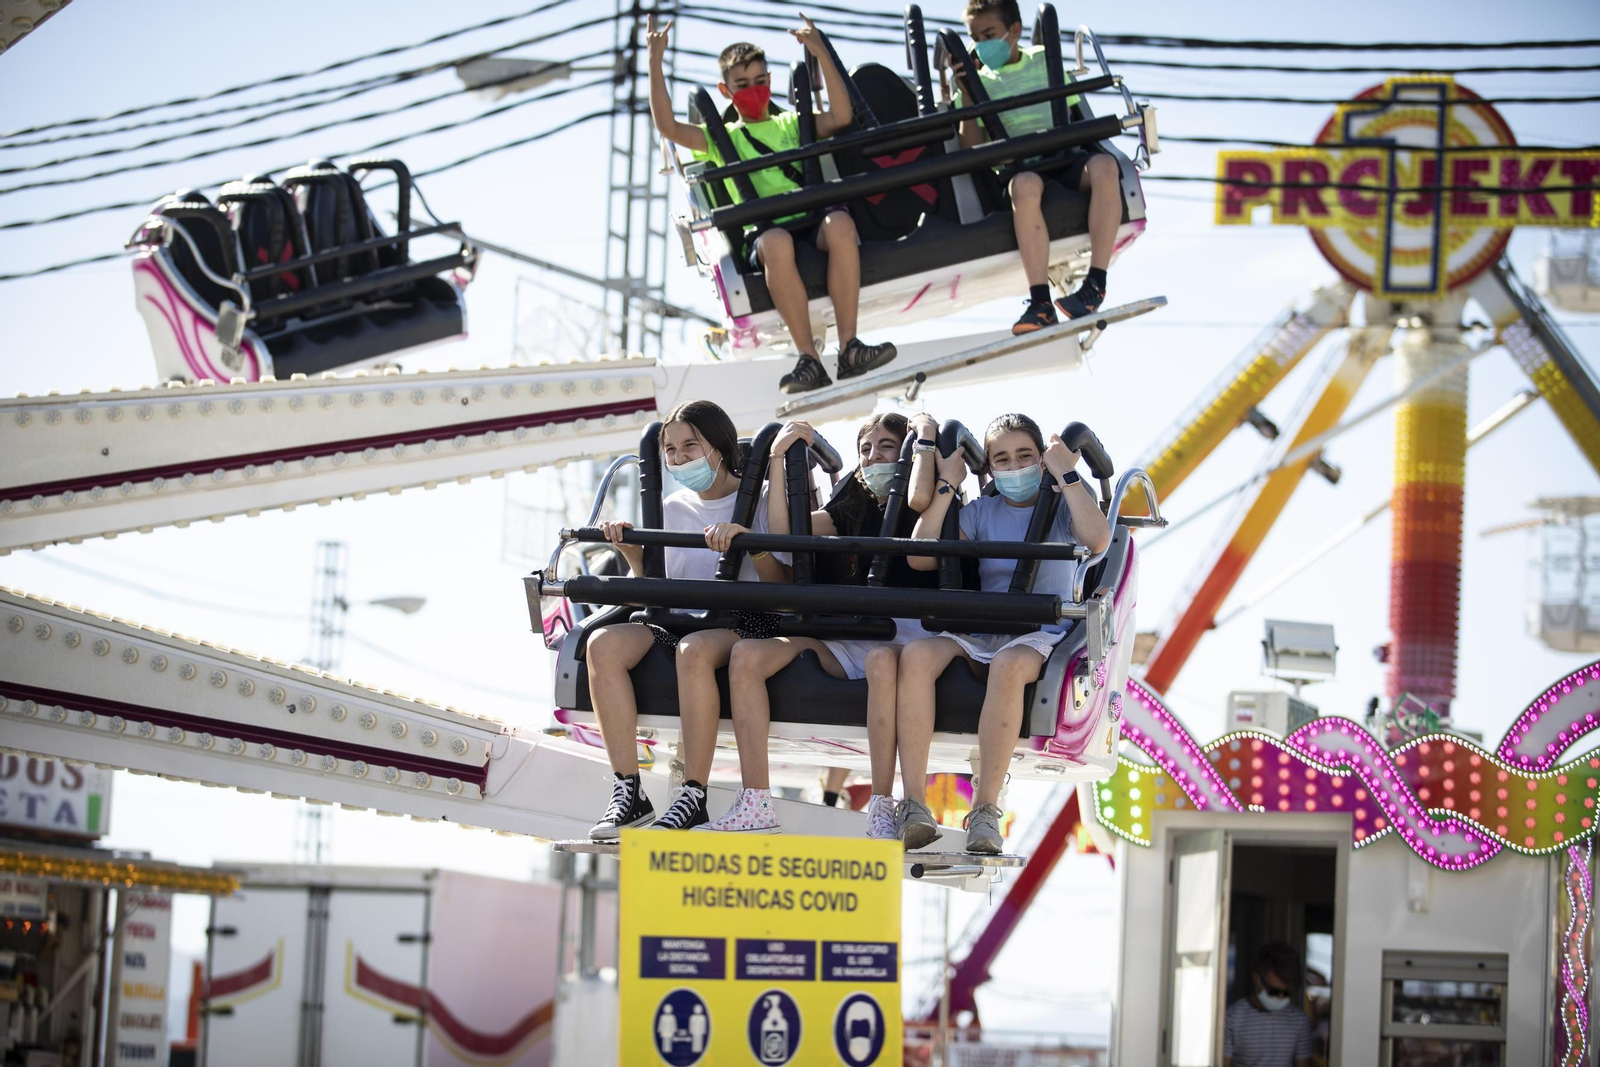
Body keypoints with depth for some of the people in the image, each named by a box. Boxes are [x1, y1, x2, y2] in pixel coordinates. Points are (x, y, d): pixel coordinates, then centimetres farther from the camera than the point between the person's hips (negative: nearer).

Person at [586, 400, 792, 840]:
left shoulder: (756, 503, 5)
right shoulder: (672, 509, 19)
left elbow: (782, 583, -4)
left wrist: (748, 539, -19)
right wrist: (631, 551, 4)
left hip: (744, 621, -5)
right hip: (678, 619, 5)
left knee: (694, 648, -41)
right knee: (604, 643, -26)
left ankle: (693, 796, -35)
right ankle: (628, 792, -28)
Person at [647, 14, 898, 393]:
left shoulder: (792, 124, 27)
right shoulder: (721, 138, 24)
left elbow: (841, 117, 9)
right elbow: (668, 126, 8)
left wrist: (820, 53, 2)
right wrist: (655, 62, 1)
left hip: (810, 223, 2)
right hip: (760, 234, -1)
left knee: (840, 223, -35)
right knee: (776, 242, -39)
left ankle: (849, 348, -37)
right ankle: (809, 359, -39)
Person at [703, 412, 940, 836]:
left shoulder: (914, 513, 8)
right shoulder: (852, 507, 24)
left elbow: (919, 497, -18)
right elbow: (782, 530, 14)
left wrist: (926, 438, -1)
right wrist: (778, 457, 13)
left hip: (899, 631, -5)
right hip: (843, 635, 6)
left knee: (882, 660, -43)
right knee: (747, 653, -18)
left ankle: (882, 808, -39)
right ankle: (755, 805, -22)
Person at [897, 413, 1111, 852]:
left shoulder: (1063, 505, 10)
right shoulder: (982, 512, 18)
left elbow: (1097, 540, -14)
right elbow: (921, 557, 4)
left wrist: (1067, 475, -9)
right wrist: (947, 486, 3)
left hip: (1041, 635, -3)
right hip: (980, 632, 3)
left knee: (1009, 665, -40)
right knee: (916, 655, -30)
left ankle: (985, 810, -39)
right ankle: (914, 807, -35)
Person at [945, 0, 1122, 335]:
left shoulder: (1044, 59, 17)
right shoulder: (977, 81, 12)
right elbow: (971, 152, 2)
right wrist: (964, 97, -7)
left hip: (1066, 159, 2)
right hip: (1018, 167, -2)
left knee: (1104, 166, -35)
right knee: (1025, 185, -40)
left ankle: (1096, 284, -34)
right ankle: (1040, 302, -43)